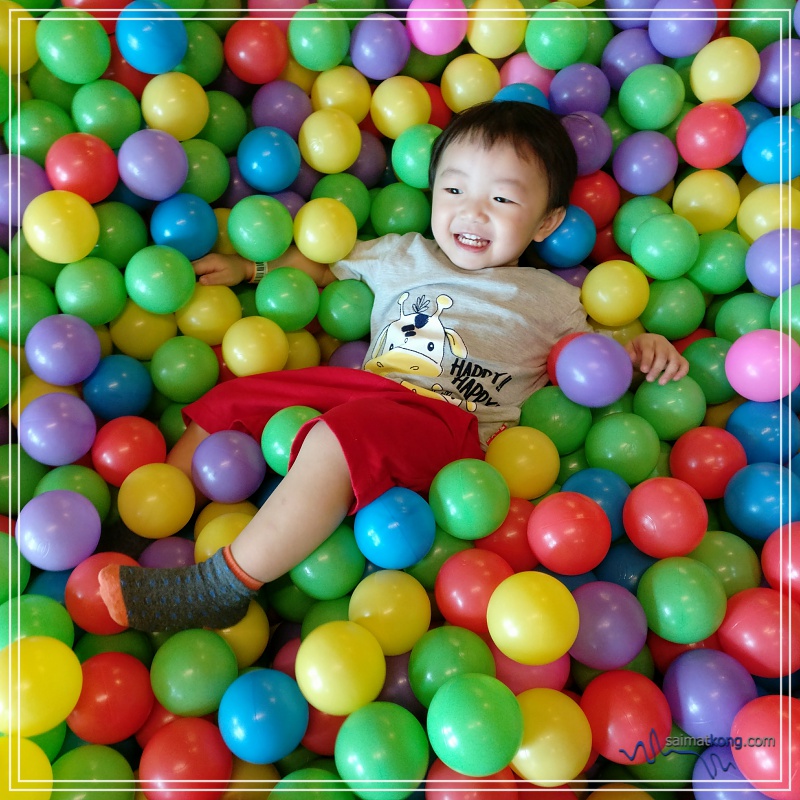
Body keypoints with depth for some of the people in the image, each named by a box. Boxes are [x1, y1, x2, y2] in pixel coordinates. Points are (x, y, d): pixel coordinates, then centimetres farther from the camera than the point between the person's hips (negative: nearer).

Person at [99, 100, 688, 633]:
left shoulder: (551, 299, 17)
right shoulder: (401, 256, 24)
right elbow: (322, 267, 33)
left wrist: (639, 349, 5)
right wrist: (250, 268, 27)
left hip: (452, 423, -5)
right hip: (362, 389, 6)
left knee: (342, 435, -36)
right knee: (229, 401, -1)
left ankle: (225, 585, -27)